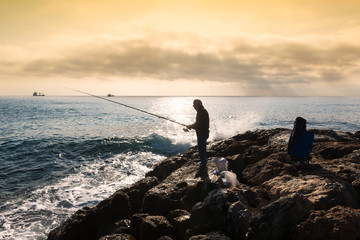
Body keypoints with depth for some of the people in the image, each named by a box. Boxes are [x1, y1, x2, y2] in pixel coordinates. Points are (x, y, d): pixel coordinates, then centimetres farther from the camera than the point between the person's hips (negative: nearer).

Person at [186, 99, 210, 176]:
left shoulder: (202, 112, -21)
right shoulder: (201, 111, 13)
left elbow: (198, 125, -25)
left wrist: (190, 126, -10)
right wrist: (191, 126, 8)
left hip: (202, 134, -11)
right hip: (202, 133, 11)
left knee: (201, 150, -7)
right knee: (202, 150, 19)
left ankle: (202, 169, -1)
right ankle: (203, 167, 31)